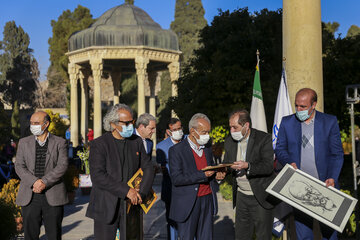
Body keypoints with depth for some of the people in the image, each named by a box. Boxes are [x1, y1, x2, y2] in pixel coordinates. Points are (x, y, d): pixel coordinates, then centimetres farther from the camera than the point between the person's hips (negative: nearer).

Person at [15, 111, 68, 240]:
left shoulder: (59, 142, 5)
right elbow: (19, 166, 3)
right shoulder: (24, 142, 12)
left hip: (53, 196, -2)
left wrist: (44, 182, -16)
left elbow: (62, 165, -5)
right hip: (30, 196, 2)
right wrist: (34, 182, -13)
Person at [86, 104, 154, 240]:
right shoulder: (98, 144, -7)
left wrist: (141, 193, -8)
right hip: (106, 208, -4)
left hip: (131, 205, 4)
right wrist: (126, 191, -22)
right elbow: (97, 176, -17)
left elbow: (148, 168, 8)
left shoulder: (137, 142, 9)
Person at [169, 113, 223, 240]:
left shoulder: (207, 146, 10)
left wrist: (216, 174, 0)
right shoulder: (176, 150, -11)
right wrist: (202, 175, -21)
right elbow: (176, 179, -17)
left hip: (207, 200, 6)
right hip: (187, 203, -5)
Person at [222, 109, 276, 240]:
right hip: (241, 196, 5)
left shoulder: (264, 139, -12)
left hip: (261, 197, -5)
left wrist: (247, 166, -32)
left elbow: (269, 166, -18)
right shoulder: (229, 141, 4)